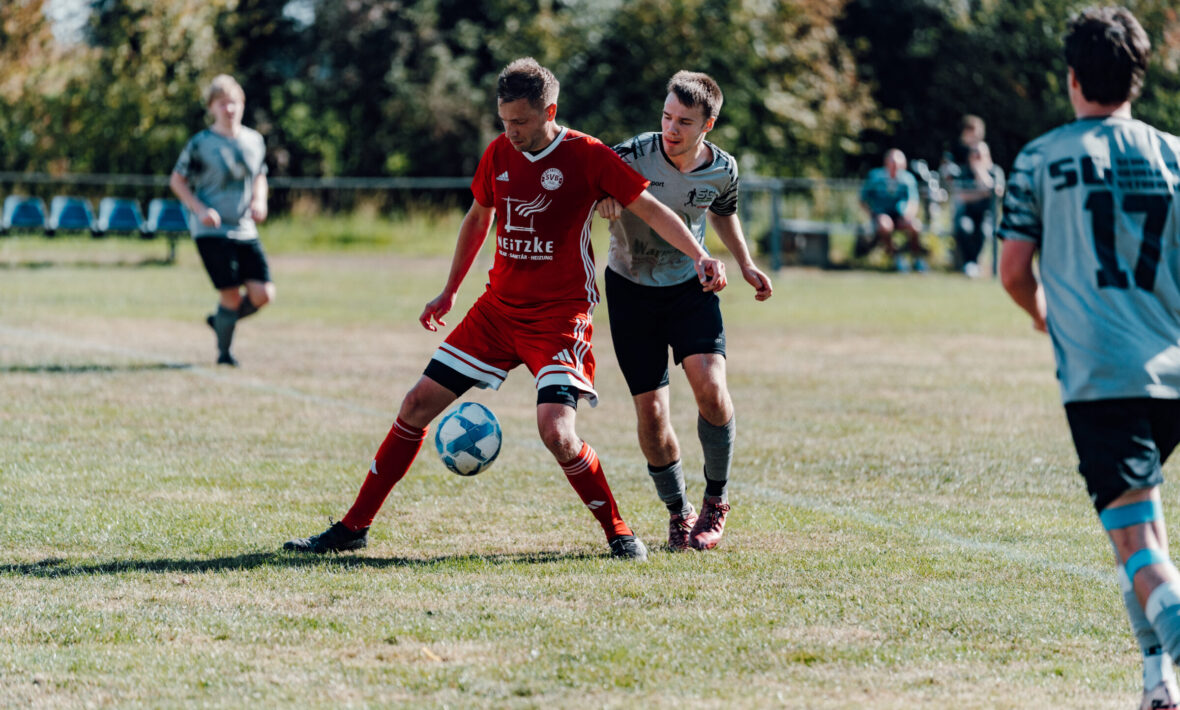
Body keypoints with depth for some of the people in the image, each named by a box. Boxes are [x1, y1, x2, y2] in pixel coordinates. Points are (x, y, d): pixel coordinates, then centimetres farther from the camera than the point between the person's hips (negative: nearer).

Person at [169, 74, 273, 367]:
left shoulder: (254, 140, 8)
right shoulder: (200, 144, -6)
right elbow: (177, 180, 0)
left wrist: (259, 201, 1)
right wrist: (201, 209, -13)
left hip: (245, 230, 5)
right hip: (212, 231, -5)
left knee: (263, 294, -6)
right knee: (231, 295, -10)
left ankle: (221, 320, 22)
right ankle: (224, 351, 12)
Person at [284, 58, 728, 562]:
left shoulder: (586, 156, -12)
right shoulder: (499, 154, 4)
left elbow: (650, 208, -9)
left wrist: (699, 257, -22)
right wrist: (449, 293, 25)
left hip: (559, 317, -6)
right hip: (498, 308, 6)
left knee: (556, 431, -23)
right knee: (418, 404, 2)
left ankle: (619, 534, -1)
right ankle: (354, 527, 11)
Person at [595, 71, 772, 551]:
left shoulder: (722, 170, -7)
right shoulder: (633, 156, -19)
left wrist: (745, 265, 15)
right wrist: (600, 195, -35)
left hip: (690, 286, 1)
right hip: (631, 290, -1)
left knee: (710, 387, -20)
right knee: (650, 413, -3)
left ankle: (716, 500, 2)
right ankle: (678, 512, 20)